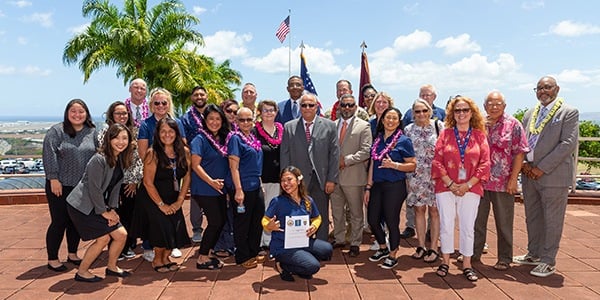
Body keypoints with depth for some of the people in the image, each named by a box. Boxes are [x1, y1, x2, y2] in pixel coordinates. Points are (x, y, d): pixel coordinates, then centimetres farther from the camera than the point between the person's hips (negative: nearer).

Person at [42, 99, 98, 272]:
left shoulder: (92, 133, 6)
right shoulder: (56, 131, -4)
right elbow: (49, 155, -10)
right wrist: (53, 178, -14)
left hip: (83, 186, 4)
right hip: (60, 185, -4)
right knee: (59, 222, 2)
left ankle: (72, 254, 28)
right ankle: (52, 259, 16)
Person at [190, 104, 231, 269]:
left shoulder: (223, 139, 10)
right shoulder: (200, 139, -11)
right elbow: (195, 165, -15)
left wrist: (225, 185, 9)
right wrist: (211, 181, -21)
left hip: (220, 189, 7)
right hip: (204, 190, -7)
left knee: (222, 220, 8)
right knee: (215, 221, -6)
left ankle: (207, 253, 25)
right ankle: (202, 259, 8)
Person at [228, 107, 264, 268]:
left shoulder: (253, 138, 12)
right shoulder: (235, 138, -10)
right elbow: (234, 167, -15)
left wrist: (259, 181, 15)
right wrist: (238, 190, -20)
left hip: (256, 186, 8)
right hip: (243, 187, -8)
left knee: (258, 221, 16)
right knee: (242, 223, 4)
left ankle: (253, 253, 31)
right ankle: (242, 257, 17)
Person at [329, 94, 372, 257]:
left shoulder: (363, 126, -3)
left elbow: (366, 151, -10)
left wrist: (346, 160, -15)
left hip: (353, 176, -4)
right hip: (334, 175, 5)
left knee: (356, 213, 6)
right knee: (336, 211, 14)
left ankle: (355, 243, 17)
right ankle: (339, 239, 28)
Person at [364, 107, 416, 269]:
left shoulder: (404, 141, -5)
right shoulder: (377, 140, 10)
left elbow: (412, 165, -7)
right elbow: (372, 165, 12)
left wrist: (394, 165, -20)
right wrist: (368, 187, 9)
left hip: (395, 186, -5)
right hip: (377, 185, 6)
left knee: (391, 221, 2)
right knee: (372, 219, 9)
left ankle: (393, 255, 22)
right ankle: (383, 249, 33)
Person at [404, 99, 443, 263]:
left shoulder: (438, 125, -1)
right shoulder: (409, 129, 6)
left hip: (435, 174, -2)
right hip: (416, 175, 2)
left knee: (434, 210, 2)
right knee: (419, 209, 8)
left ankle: (433, 248, 12)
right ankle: (421, 246, 20)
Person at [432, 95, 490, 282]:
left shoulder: (479, 135, 4)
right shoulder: (445, 134, 4)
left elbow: (484, 163, -1)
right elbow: (437, 161, -1)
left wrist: (468, 184, -10)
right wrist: (450, 183, -10)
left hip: (470, 189, 0)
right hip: (446, 188, 0)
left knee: (468, 227, 6)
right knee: (446, 226, 5)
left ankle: (467, 265, 18)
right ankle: (445, 262, 19)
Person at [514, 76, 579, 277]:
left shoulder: (569, 113, -3)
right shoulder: (530, 114, 15)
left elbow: (569, 143, -12)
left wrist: (542, 168, -16)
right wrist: (524, 163, -3)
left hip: (553, 176, -6)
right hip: (530, 175, 6)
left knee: (552, 220, 2)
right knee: (532, 217, 15)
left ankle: (548, 261, 13)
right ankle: (534, 254, 29)